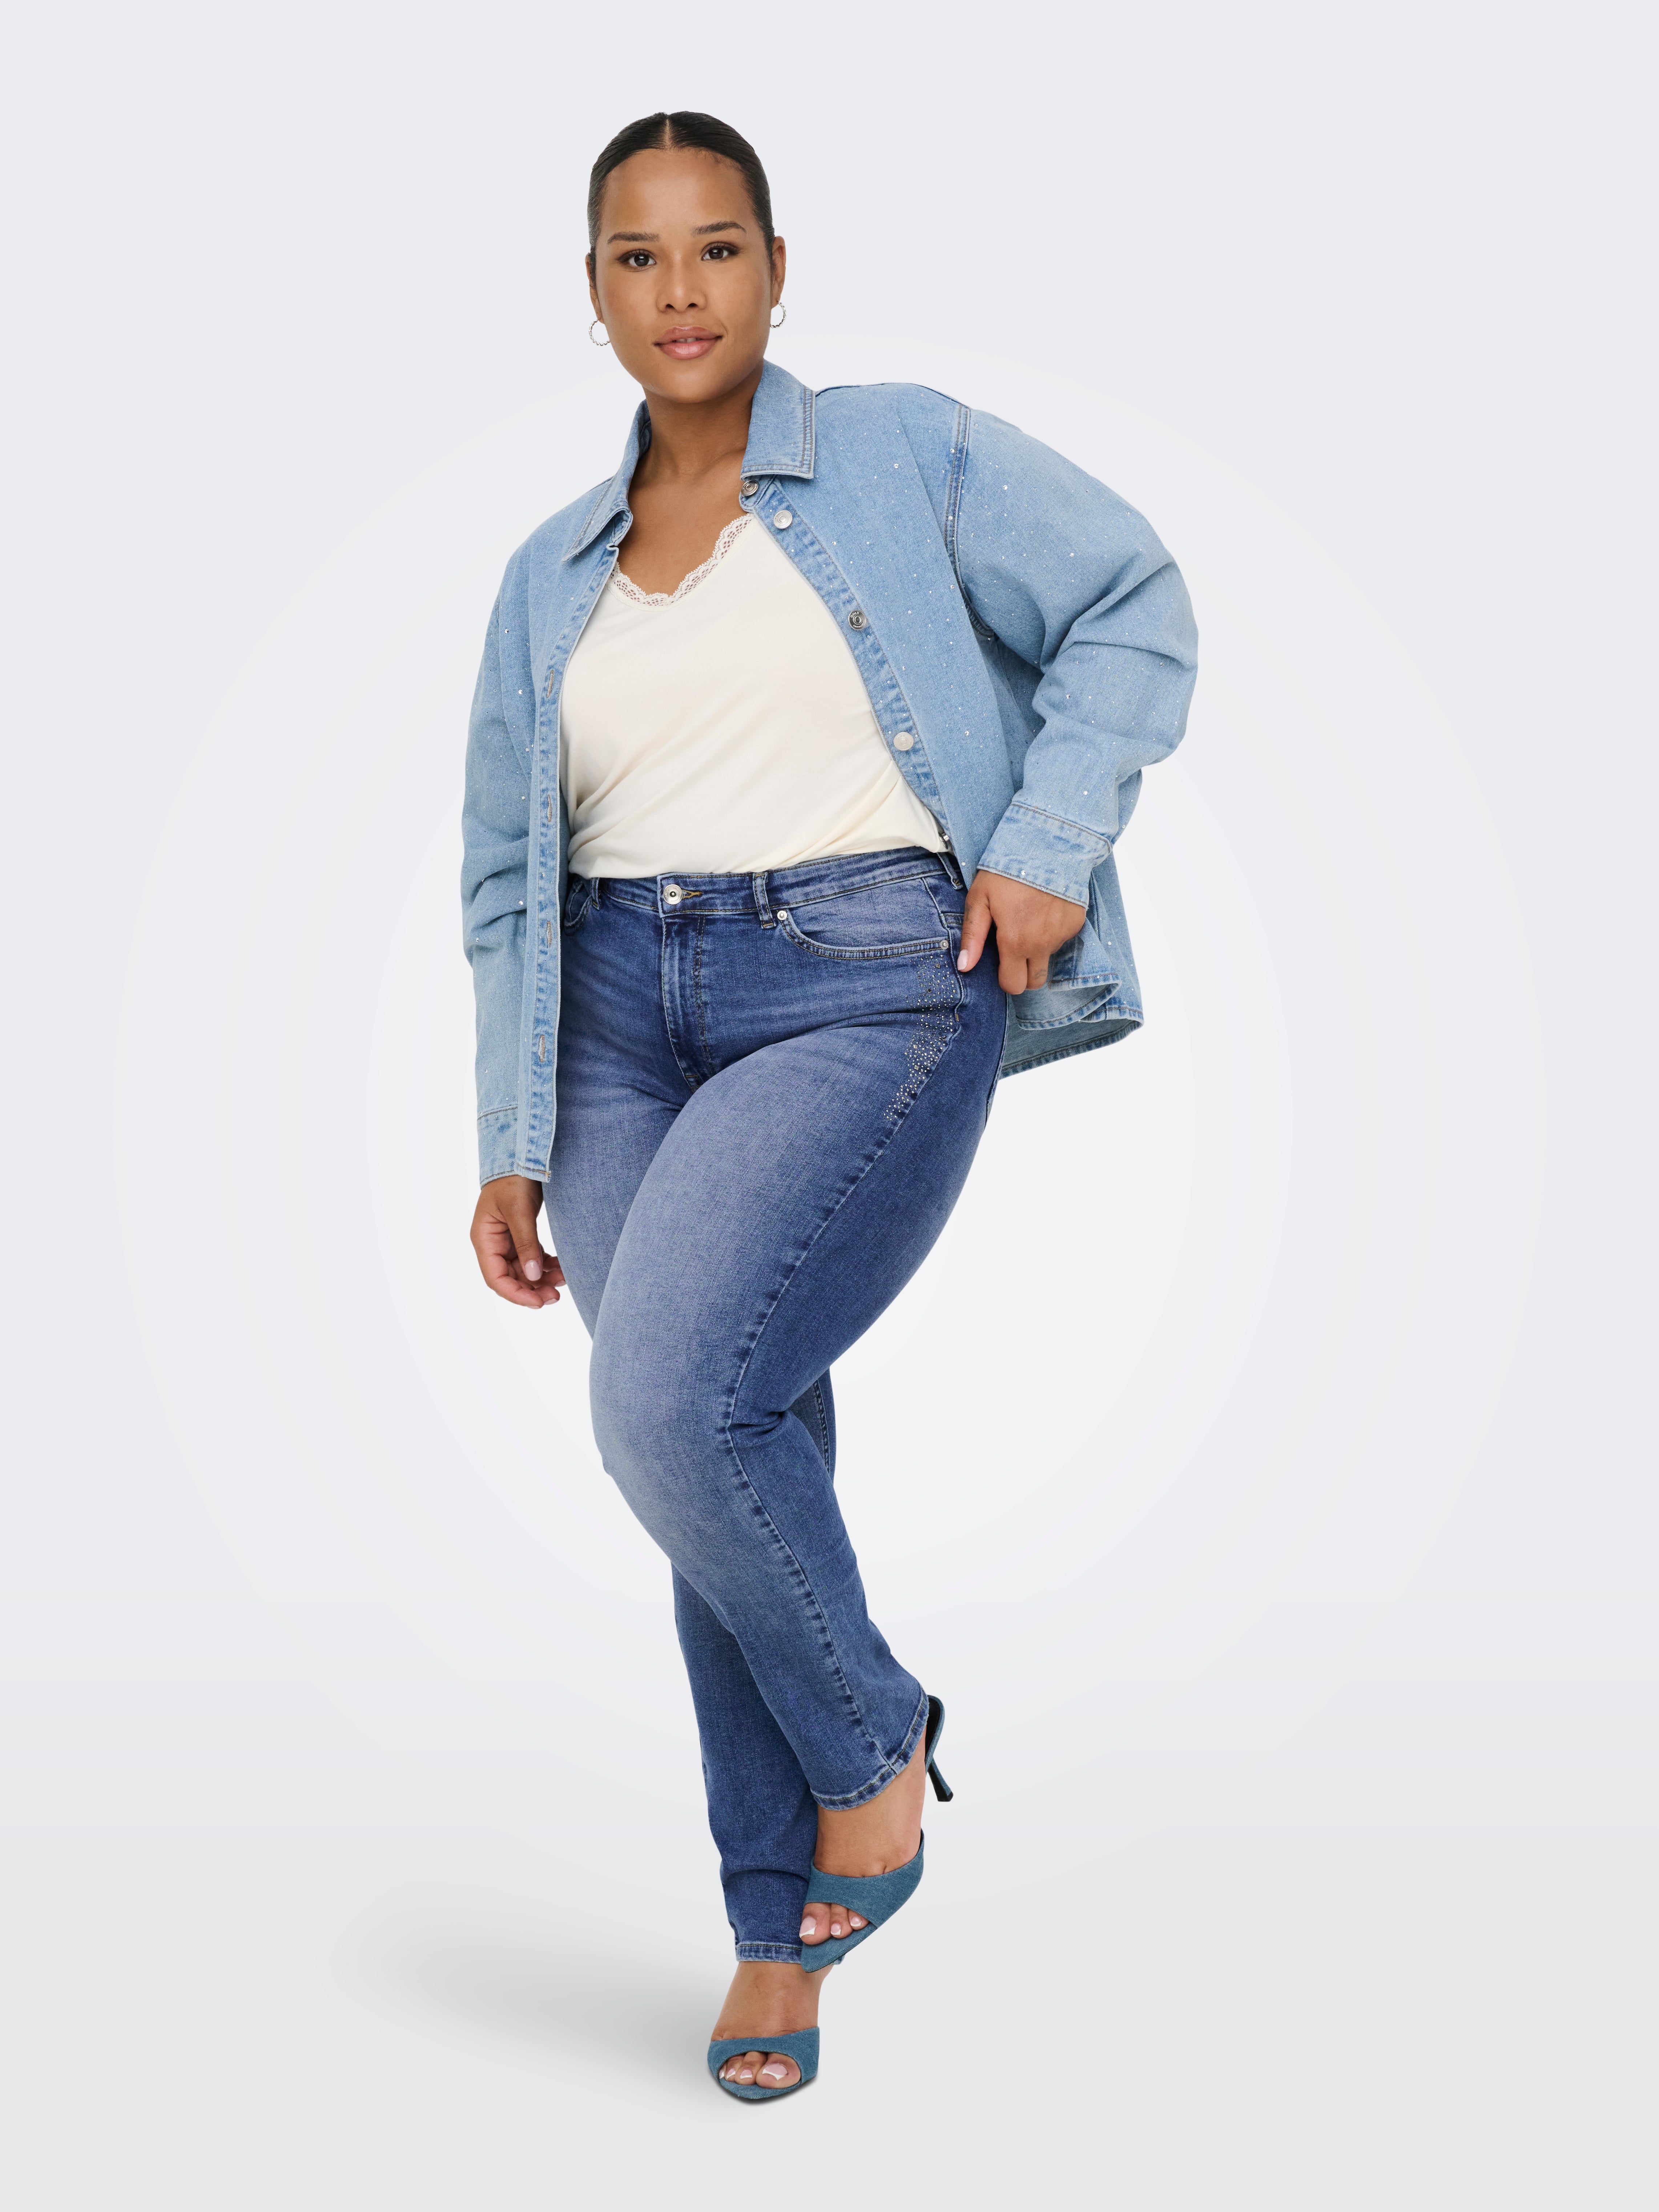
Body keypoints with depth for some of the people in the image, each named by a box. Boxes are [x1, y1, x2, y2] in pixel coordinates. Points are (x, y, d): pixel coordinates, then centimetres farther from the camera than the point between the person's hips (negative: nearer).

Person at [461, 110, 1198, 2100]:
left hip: (869, 990, -4)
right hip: (628, 1021, 5)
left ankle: (873, 1736, 8)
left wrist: (1049, 845, -8)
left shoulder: (907, 457, 4)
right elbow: (511, 880, 15)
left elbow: (1132, 608, 5)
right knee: (729, 1478, 6)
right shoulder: (551, 581, 14)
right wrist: (512, 1145, 10)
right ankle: (780, 1927, 20)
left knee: (672, 1407, -21)